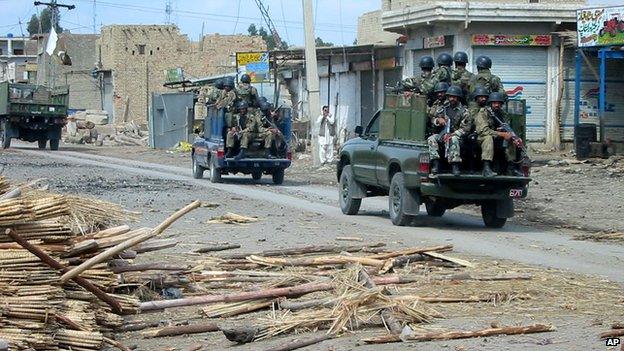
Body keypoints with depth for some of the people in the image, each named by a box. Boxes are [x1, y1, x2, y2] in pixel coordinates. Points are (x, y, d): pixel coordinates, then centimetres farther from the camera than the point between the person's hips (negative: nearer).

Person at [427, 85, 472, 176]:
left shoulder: (463, 111, 1)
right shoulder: (443, 108, 14)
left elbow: (465, 128, -7)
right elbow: (433, 120, 16)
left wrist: (452, 134, -19)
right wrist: (438, 120, -10)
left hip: (455, 135, -4)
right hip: (442, 134, 4)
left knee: (454, 140, -39)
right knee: (431, 139, -26)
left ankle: (455, 166, -41)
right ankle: (435, 164, -33)